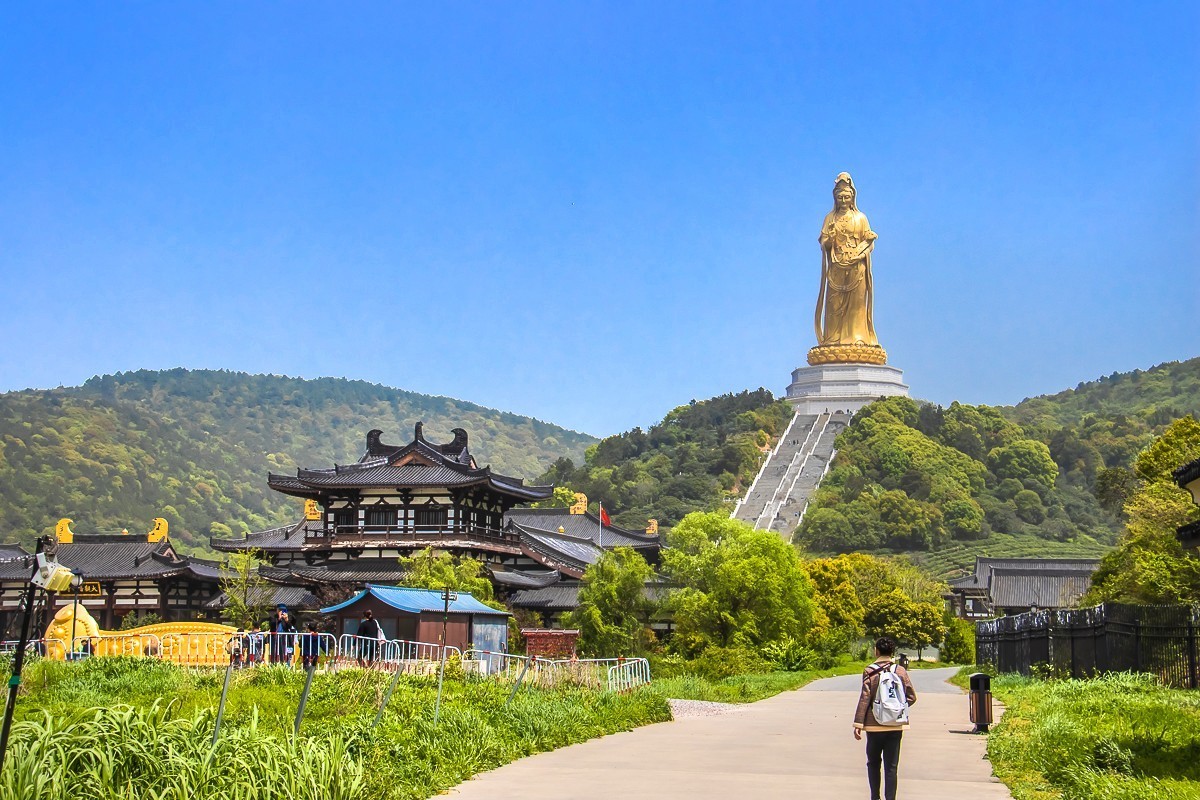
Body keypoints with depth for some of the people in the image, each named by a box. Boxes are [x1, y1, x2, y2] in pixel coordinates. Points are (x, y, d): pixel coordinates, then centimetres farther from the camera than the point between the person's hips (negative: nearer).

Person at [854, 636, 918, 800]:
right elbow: (912, 697, 3)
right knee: (891, 765, 5)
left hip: (875, 725, -2)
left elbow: (864, 698, -11)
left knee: (873, 762, 15)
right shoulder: (901, 671, 0)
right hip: (896, 725, 2)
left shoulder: (870, 671, -9)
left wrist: (858, 724, -8)